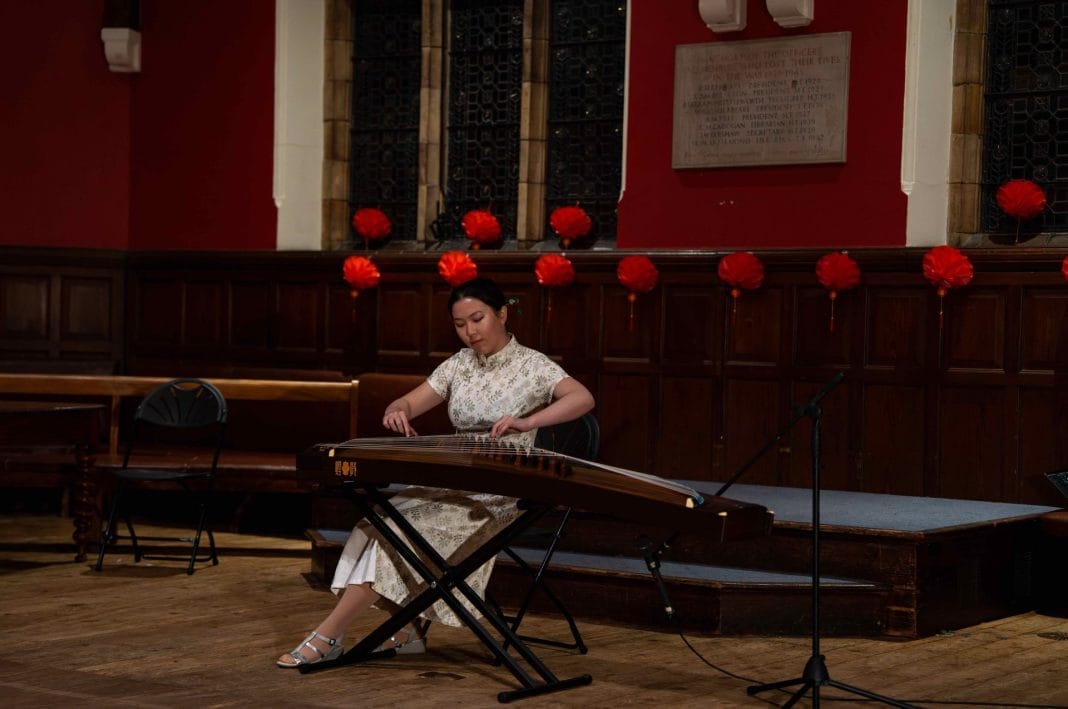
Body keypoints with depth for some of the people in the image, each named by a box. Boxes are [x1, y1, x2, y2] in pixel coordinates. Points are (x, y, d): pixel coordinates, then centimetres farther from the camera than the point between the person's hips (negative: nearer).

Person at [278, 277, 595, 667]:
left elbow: (583, 398, -21)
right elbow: (407, 403, 8)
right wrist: (397, 413, -18)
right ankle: (407, 631, -9)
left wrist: (528, 421, -37)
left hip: (497, 494, -6)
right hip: (449, 484, 6)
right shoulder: (459, 365, 10)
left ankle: (327, 636, -14)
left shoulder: (532, 365, -6)